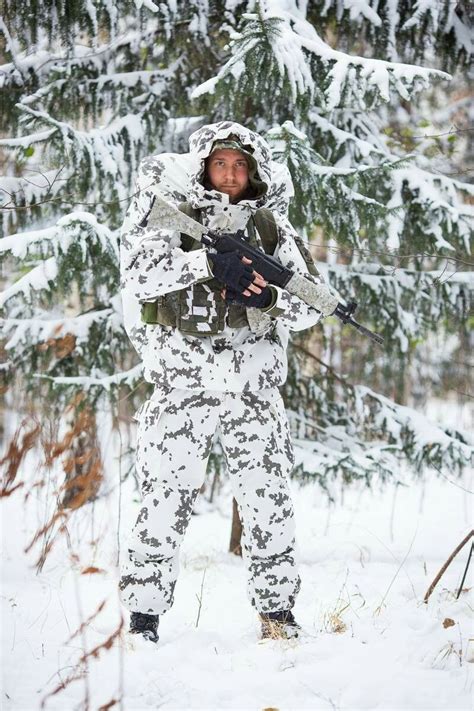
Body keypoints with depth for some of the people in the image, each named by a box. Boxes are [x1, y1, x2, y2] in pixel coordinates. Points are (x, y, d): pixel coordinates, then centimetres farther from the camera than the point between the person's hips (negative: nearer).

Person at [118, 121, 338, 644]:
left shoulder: (271, 227, 11)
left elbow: (312, 305, 8)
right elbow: (141, 273, -14)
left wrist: (270, 296, -12)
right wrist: (210, 263, -22)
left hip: (252, 387, 2)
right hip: (181, 382, -2)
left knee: (267, 499, -1)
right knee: (165, 499, -6)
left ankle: (276, 610, 12)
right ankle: (143, 614, 3)